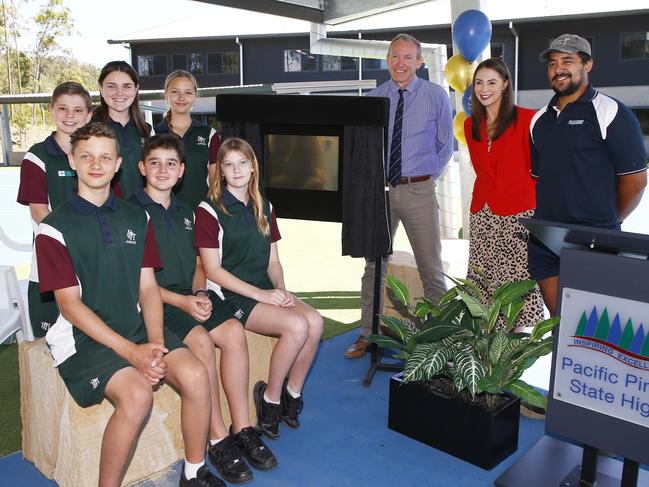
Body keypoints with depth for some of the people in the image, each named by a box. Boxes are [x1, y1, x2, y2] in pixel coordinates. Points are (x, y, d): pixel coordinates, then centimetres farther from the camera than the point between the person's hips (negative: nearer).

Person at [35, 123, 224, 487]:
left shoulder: (137, 218, 9)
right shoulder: (55, 228, -5)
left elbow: (148, 288, 6)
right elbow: (69, 304, -10)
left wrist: (156, 344, -11)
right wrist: (131, 352, -18)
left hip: (136, 326, 5)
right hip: (84, 336, -4)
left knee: (196, 375, -19)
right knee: (137, 395, -29)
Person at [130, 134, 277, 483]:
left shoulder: (184, 211, 17)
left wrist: (200, 294, -2)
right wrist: (181, 301, -18)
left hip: (191, 296, 6)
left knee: (233, 331, -19)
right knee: (201, 340, -29)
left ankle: (242, 429, -11)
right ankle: (218, 438, -17)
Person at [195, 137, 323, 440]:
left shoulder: (264, 208, 14)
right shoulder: (210, 210, -6)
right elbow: (212, 270, -11)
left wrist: (281, 290, -7)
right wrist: (261, 294, -17)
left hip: (265, 290, 6)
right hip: (229, 295, -6)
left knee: (315, 321, -20)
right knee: (297, 325, -25)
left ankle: (292, 393, -1)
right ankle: (270, 397, -4)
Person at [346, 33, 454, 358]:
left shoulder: (436, 96, 1)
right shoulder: (374, 98, 5)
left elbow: (445, 145, 7)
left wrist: (427, 177, 2)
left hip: (419, 190, -2)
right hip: (379, 188, 2)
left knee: (431, 267, 5)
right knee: (374, 265, 9)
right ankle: (368, 334, 22)